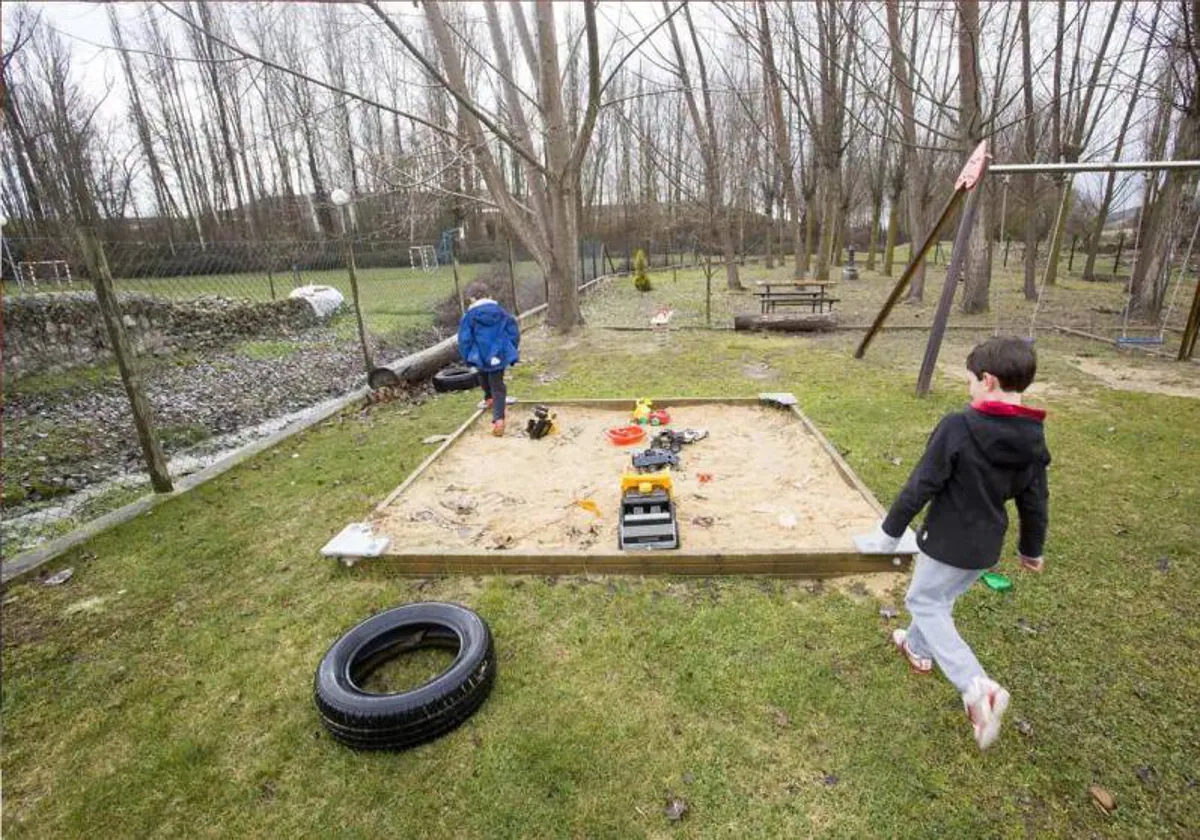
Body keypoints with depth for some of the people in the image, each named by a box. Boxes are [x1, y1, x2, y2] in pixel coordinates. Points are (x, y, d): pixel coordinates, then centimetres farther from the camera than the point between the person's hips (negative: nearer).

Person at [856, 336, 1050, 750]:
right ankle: (919, 648, 47)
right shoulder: (1033, 439, -3)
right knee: (941, 597, 26)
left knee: (926, 603, 10)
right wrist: (1032, 549, 23)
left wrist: (890, 531, -10)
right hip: (987, 546, 7)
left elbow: (920, 486, -21)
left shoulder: (958, 427, -25)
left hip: (948, 542, -7)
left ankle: (977, 686, -4)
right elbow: (1035, 501, 7)